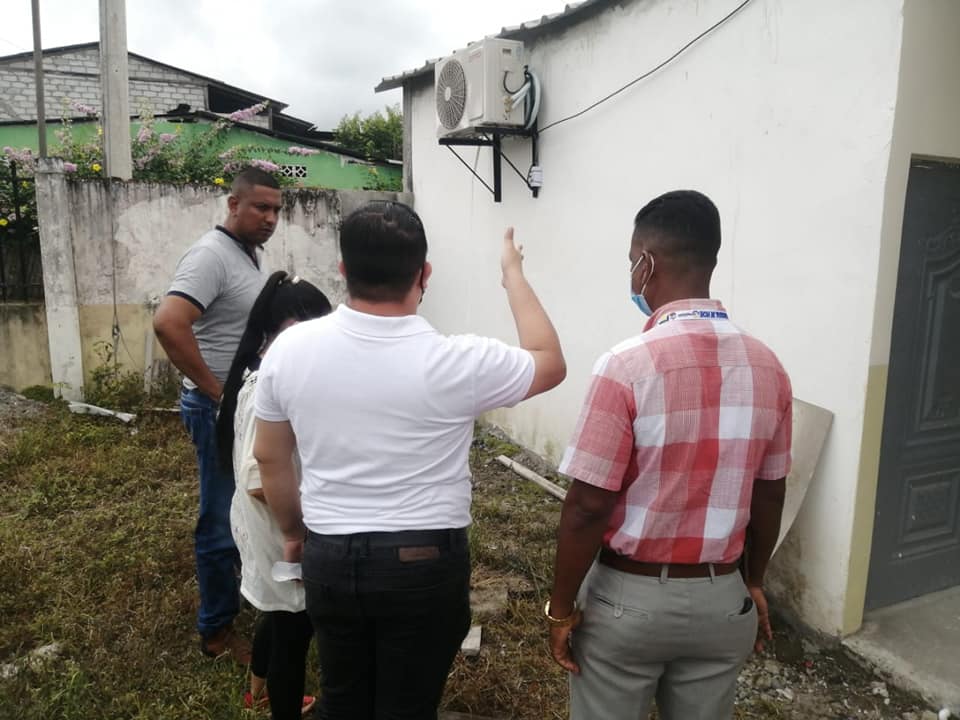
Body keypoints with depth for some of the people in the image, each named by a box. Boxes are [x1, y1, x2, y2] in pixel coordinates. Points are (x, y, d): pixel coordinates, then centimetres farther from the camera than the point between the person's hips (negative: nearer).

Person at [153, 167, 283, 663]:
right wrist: (216, 390, -24)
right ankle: (216, 630, 19)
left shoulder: (253, 253, 10)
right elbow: (167, 324, -31)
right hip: (222, 410, -9)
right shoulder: (212, 255, -18)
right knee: (224, 520, 3)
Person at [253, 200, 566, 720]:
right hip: (424, 563, -3)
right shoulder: (456, 362, -18)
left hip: (329, 557, 4)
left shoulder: (290, 348, -8)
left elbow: (269, 458, 3)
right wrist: (513, 274, 9)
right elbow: (550, 364, 0)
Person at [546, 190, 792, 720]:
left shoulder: (627, 365, -22)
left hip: (627, 597, -4)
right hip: (720, 600, 5)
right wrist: (754, 583, 19)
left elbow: (588, 506, -19)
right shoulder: (767, 368, -4)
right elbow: (769, 498, 5)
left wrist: (561, 608, -6)